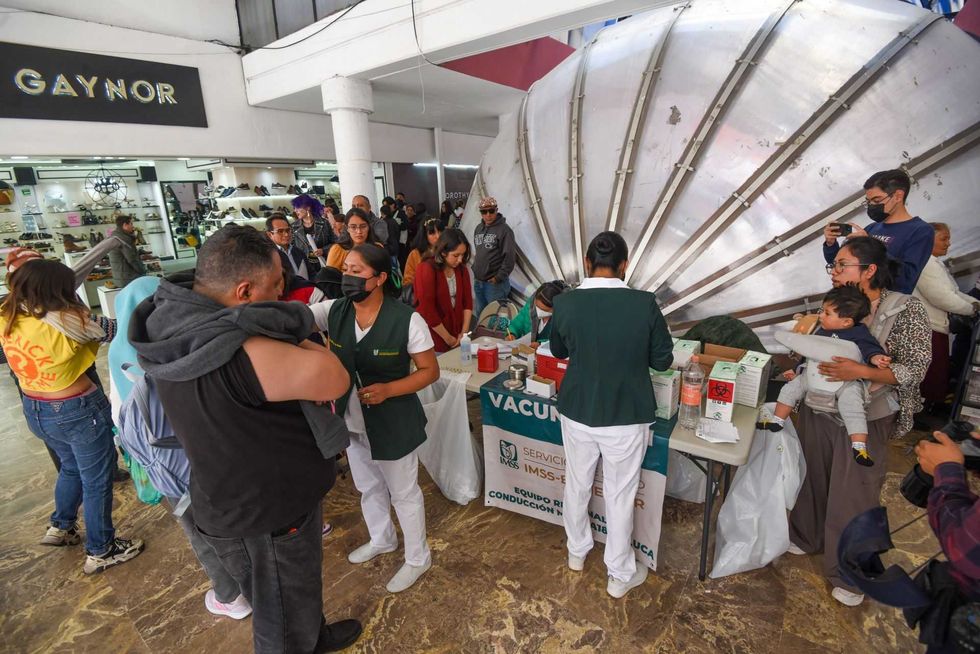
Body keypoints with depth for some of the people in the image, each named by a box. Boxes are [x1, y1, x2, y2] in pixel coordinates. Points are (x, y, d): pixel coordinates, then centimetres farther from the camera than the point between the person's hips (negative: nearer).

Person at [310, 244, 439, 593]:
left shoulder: (407, 320, -22)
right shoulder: (333, 310, -7)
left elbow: (430, 371, -16)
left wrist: (388, 389, -28)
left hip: (393, 423, -6)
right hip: (352, 420, 6)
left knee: (404, 493, 14)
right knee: (368, 488, 27)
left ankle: (418, 558, 39)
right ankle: (382, 539, 55)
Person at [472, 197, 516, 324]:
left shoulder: (504, 230, -12)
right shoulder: (478, 229, 12)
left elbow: (510, 256, -17)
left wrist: (499, 277, -17)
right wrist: (475, 269, 12)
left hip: (495, 283, -7)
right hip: (478, 282, 7)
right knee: (480, 315, 19)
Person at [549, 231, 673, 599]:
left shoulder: (565, 303, -13)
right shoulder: (645, 304, -17)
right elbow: (662, 361, -5)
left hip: (577, 413, 2)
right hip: (627, 418, -1)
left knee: (577, 485, 23)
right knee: (620, 497, 16)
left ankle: (577, 552, 46)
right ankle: (620, 575, 36)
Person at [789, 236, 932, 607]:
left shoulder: (906, 310, -12)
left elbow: (915, 369, -14)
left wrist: (862, 372, -27)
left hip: (864, 418, -4)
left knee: (852, 494, 7)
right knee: (812, 477, 18)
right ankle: (805, 537, 42)